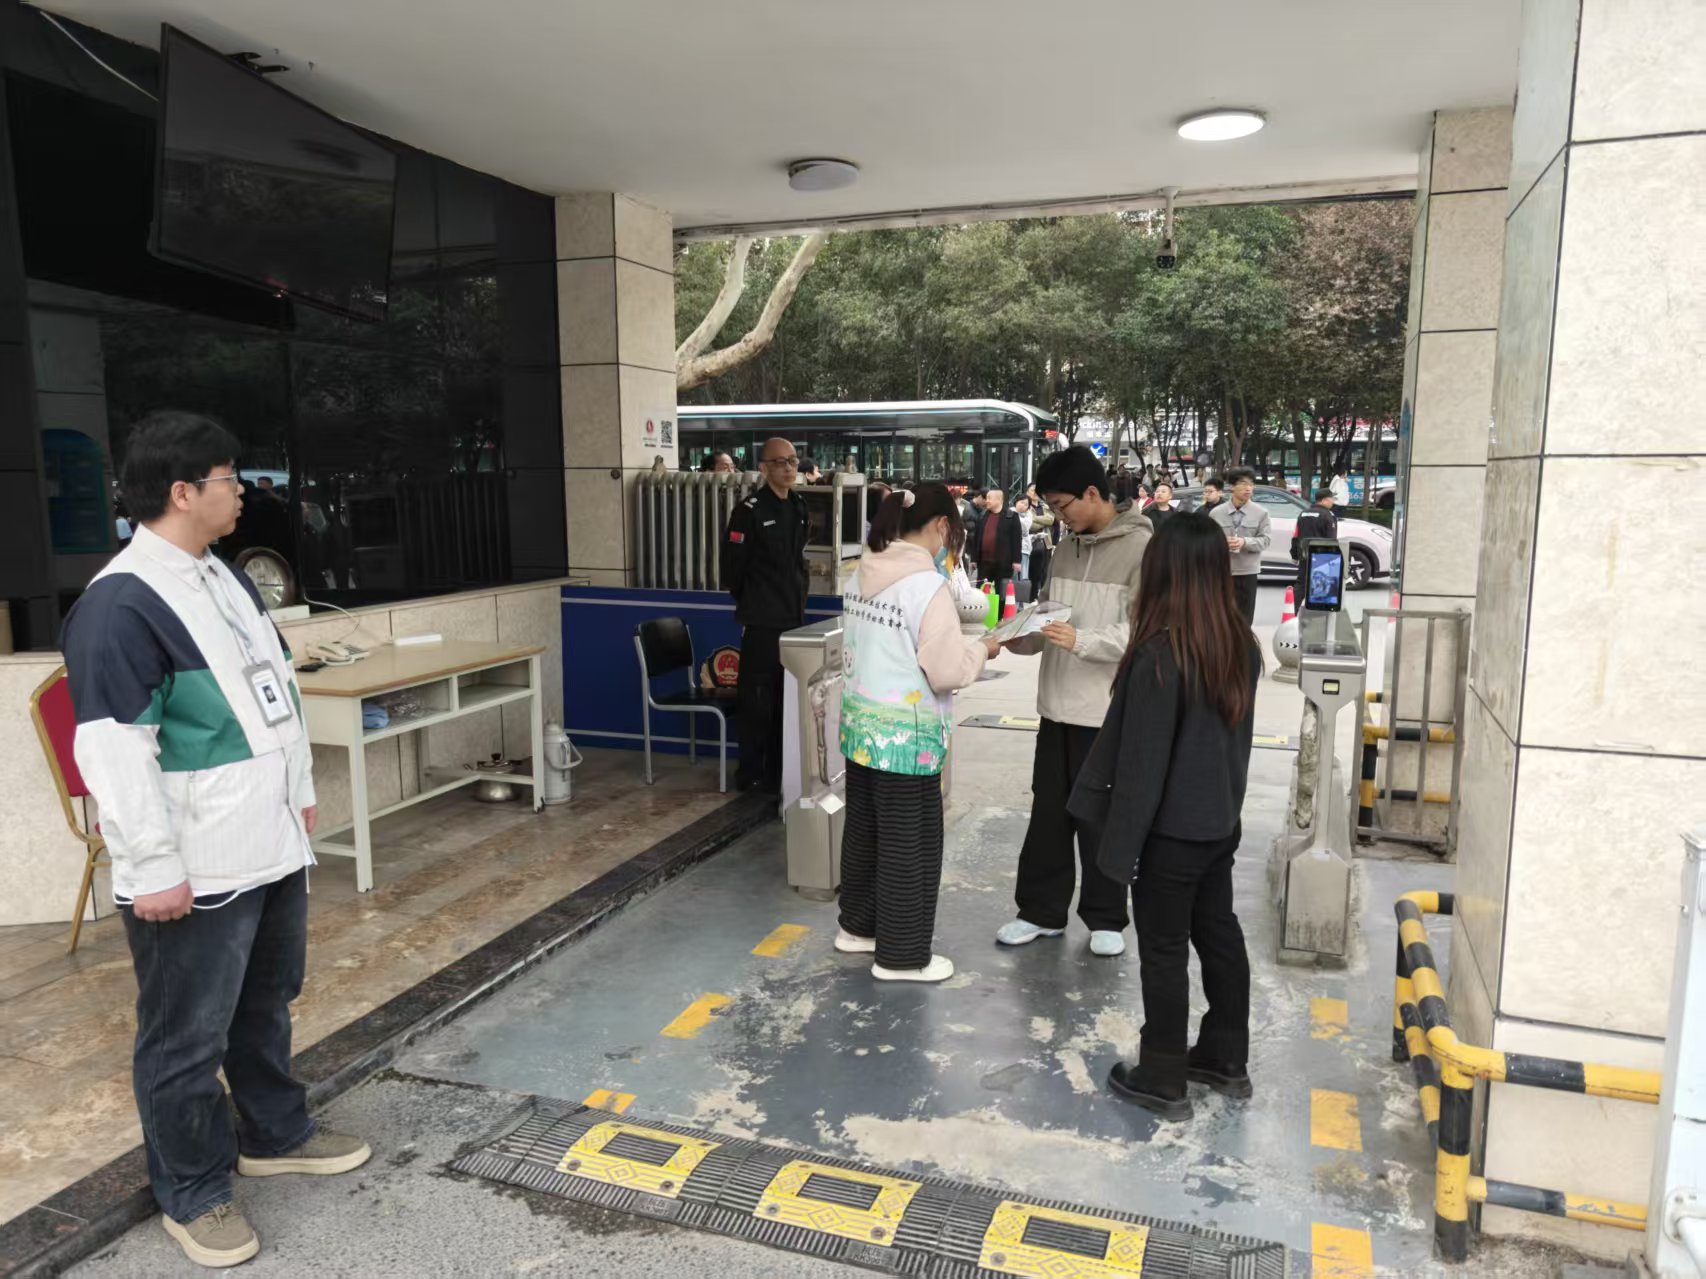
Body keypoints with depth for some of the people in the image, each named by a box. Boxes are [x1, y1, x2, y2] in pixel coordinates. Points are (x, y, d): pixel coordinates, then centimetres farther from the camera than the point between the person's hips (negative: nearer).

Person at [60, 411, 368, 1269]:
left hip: (269, 846, 9)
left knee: (266, 1004, 23)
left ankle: (275, 1134, 42)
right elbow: (113, 749, -22)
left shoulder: (222, 578, 11)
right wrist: (154, 867, -20)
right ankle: (192, 1195, 26)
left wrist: (299, 792, 21)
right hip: (194, 870, -9)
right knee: (188, 1037, 7)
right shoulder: (120, 604, -19)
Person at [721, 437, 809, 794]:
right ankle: (751, 773, 10)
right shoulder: (750, 510, -12)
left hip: (794, 618, 7)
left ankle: (778, 770, 24)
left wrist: (797, 599, 16)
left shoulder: (798, 507, 10)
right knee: (757, 699, -1)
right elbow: (732, 566, -10)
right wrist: (751, 603, 1)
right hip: (761, 621, -7)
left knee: (788, 698, 13)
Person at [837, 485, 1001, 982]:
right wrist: (981, 649, -2)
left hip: (861, 726, 8)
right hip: (907, 735, -8)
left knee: (863, 829, 20)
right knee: (909, 844, 5)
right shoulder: (926, 584, -19)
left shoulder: (862, 575, 5)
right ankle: (902, 955, 17)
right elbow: (947, 671, -19)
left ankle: (858, 926, 37)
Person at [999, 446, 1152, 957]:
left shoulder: (1141, 549, -12)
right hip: (1057, 704, 6)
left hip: (1107, 710, -6)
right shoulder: (1066, 547, 10)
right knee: (1048, 811, 13)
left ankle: (1105, 918, 24)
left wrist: (1080, 641, -27)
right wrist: (1020, 637, -4)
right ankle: (1041, 910, 26)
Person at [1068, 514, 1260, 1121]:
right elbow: (1238, 735, 11)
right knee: (1219, 935, 20)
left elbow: (1142, 758, -21)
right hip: (1221, 822, 8)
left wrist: (1120, 840, -13)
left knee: (1164, 952, 6)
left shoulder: (1161, 652, -24)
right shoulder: (1241, 644, 0)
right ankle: (1226, 1060, 35)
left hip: (1171, 830, -8)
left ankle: (1162, 1081, 20)